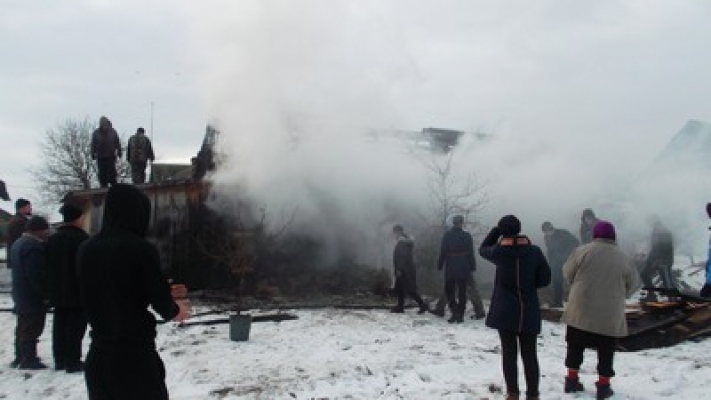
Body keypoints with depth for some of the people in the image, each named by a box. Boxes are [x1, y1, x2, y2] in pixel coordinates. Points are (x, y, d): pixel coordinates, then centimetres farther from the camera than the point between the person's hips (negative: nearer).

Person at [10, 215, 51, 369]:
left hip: (20, 295, 11)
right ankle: (29, 359, 1)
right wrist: (45, 294, -18)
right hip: (34, 297, -11)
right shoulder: (34, 247, -22)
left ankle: (20, 357, 27)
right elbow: (36, 275, -25)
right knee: (32, 328, -3)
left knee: (23, 328, 18)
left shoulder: (17, 244, 13)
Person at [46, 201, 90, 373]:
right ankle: (73, 362, -1)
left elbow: (48, 267, 13)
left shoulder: (52, 239, 10)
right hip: (78, 292, -7)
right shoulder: (81, 238, -15)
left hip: (58, 292, 8)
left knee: (60, 326, 13)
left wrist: (51, 288, 18)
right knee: (75, 327, -3)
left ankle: (60, 360, 19)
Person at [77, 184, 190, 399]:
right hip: (136, 352, -5)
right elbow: (161, 302, -11)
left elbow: (90, 298, 12)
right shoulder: (141, 248, -15)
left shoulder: (86, 249, 1)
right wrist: (175, 310, 12)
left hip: (99, 352, 5)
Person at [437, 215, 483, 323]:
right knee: (462, 292, 9)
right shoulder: (467, 236, -2)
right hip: (464, 269, 1)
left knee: (449, 290, 11)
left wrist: (440, 265, 3)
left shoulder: (447, 235, -5)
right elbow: (471, 253, 0)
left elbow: (442, 252, -4)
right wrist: (472, 267, 7)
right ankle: (460, 315, 9)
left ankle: (455, 312, -6)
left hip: (450, 269, -1)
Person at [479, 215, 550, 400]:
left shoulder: (499, 252, -9)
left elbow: (483, 249, 13)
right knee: (530, 354, 9)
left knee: (509, 352, 8)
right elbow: (545, 279, 0)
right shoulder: (535, 251, -6)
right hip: (529, 311, 1)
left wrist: (496, 230, 13)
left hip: (505, 311, -1)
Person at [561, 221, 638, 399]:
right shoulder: (624, 258, -1)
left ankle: (572, 379, 18)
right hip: (610, 314, 0)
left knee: (576, 345, 14)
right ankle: (603, 385, 16)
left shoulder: (583, 251, -7)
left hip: (581, 309, 0)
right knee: (606, 351, 12)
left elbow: (567, 273, 1)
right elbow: (632, 285, 7)